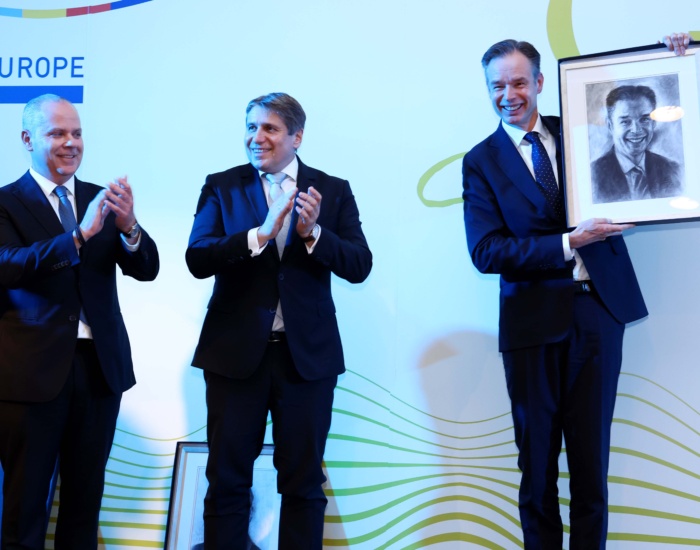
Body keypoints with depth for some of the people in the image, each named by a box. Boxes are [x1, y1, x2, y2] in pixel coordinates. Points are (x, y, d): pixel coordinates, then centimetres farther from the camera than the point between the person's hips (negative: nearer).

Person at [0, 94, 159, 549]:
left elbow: (147, 269, 0)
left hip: (100, 365, 4)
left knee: (86, 499, 15)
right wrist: (79, 234, -31)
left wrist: (128, 226, -21)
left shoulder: (102, 199, 8)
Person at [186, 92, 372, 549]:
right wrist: (259, 234, -24)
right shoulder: (222, 187, 3)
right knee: (227, 479, 9)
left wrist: (314, 233, -21)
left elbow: (360, 266, -4)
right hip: (236, 352, 0)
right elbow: (197, 260, -10)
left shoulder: (333, 191, 4)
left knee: (304, 481, 10)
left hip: (307, 353, 0)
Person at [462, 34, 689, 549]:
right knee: (538, 462, 10)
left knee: (592, 458, 8)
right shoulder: (481, 162, 2)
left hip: (598, 312, 2)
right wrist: (569, 243, -17)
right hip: (534, 323, -1)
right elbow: (485, 252, -9)